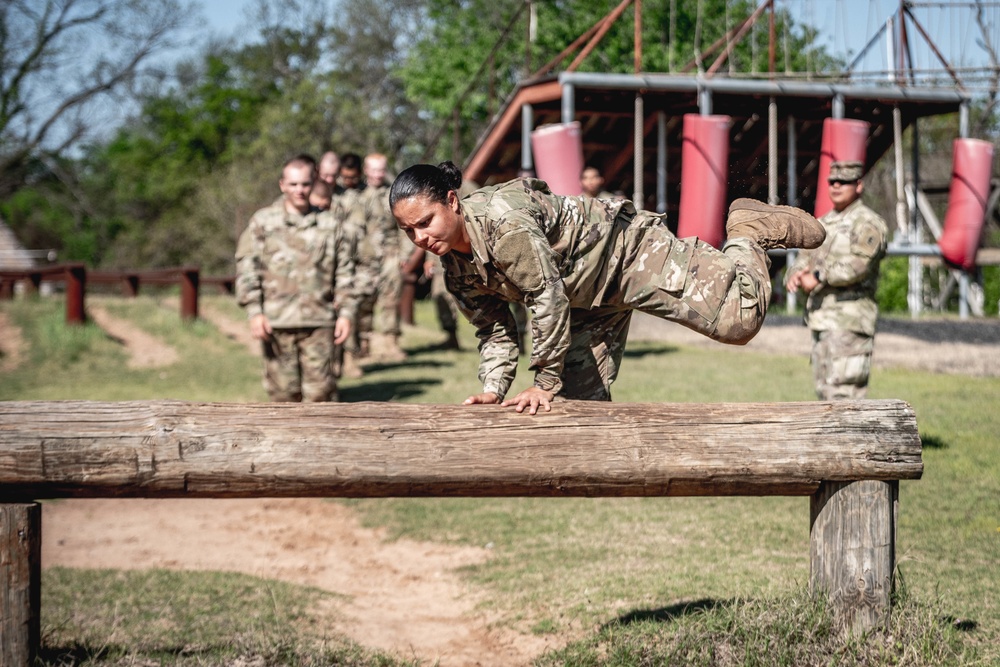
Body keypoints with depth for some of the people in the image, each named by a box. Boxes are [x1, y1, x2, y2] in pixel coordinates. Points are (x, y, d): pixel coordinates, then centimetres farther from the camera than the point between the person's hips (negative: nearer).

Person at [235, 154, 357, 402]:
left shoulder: (330, 226, 11)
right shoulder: (263, 222, 6)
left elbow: (344, 273, 13)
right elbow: (247, 269, 2)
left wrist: (345, 313, 5)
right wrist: (254, 312, -7)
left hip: (319, 322, 1)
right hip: (276, 322, -1)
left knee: (320, 389, -3)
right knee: (284, 389, 3)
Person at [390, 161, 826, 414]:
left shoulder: (503, 220, -34)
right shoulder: (455, 270, -6)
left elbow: (548, 298, -33)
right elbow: (495, 330, 6)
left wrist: (545, 383, -26)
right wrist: (494, 389, -10)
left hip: (629, 251, -9)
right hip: (592, 299, 9)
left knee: (736, 321, -15)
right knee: (581, 399, 9)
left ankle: (749, 232, 14)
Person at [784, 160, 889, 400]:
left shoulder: (868, 223, -4)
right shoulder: (823, 224, 21)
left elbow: (858, 263, -19)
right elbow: (804, 259, 14)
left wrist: (820, 277, -25)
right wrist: (795, 275, -9)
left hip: (850, 320, -8)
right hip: (820, 318, 8)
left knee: (842, 390, -14)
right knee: (824, 388, 10)